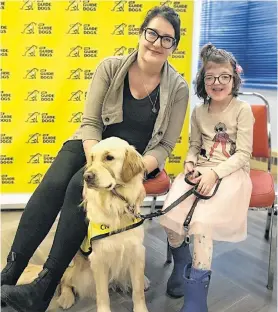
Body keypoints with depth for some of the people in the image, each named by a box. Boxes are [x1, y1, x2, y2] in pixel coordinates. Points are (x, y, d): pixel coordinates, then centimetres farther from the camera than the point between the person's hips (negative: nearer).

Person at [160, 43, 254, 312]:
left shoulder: (242, 110, -4)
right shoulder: (199, 111, 10)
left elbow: (243, 154, -9)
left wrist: (214, 173, -22)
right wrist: (190, 163, -5)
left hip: (231, 172, -4)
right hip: (200, 170, 5)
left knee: (202, 221, -28)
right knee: (171, 216, -18)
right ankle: (182, 264, 15)